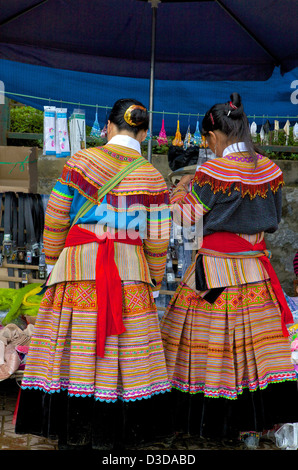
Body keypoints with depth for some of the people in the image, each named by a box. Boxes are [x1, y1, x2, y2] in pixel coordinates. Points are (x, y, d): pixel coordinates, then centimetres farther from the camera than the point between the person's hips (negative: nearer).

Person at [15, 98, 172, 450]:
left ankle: (73, 436, 17)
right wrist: (154, 281, 16)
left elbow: (55, 219, 4)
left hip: (78, 265, 0)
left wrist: (54, 261, 16)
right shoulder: (152, 178, 2)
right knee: (124, 355, 7)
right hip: (130, 271, 0)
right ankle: (114, 437, 16)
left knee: (75, 353, 7)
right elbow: (157, 241, 3)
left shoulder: (81, 160, 1)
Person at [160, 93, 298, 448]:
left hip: (217, 265, -5)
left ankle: (210, 420, 14)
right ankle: (253, 425, 17)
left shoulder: (213, 172, -14)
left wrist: (180, 190, 13)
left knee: (212, 338, 5)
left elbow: (186, 215, -4)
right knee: (254, 340, 10)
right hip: (256, 265, 6)